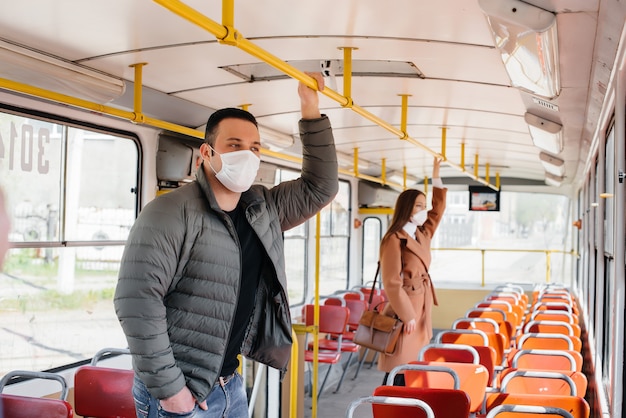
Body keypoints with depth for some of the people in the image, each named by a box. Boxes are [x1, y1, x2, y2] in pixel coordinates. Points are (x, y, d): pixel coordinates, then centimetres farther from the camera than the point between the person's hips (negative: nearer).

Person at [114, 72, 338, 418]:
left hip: (230, 384, 7)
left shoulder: (264, 208, 6)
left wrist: (311, 110, 2)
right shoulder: (171, 212, -16)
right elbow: (137, 299, -22)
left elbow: (320, 188, 10)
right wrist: (168, 387, -22)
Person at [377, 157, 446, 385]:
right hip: (405, 312, -8)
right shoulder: (394, 240, -12)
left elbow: (438, 209, 25)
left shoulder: (422, 235, 11)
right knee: (399, 371, -6)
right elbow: (392, 283, -16)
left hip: (421, 310, 8)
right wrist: (408, 316, -17)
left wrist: (436, 177, 21)